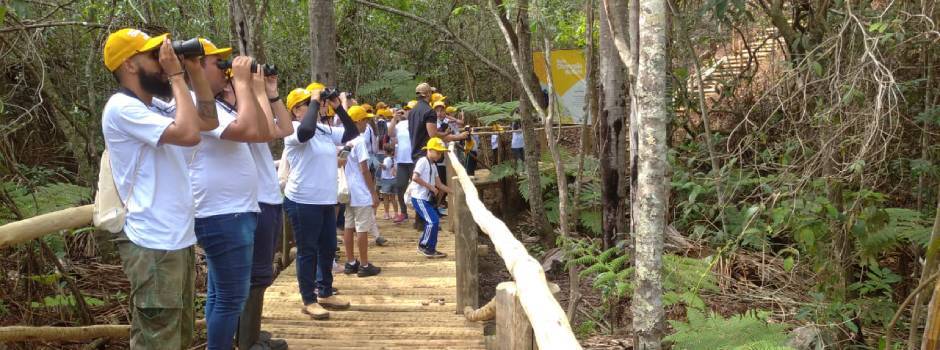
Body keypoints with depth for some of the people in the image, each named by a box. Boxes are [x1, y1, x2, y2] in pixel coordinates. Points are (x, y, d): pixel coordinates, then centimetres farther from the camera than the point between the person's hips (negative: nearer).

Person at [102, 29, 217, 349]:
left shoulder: (155, 107, 12)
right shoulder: (122, 107, -15)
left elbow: (210, 121, 17)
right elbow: (189, 134, -25)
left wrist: (195, 70, 7)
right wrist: (176, 75, -16)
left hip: (179, 239, 10)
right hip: (153, 245, -10)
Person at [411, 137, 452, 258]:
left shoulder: (433, 166, 15)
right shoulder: (423, 161, -12)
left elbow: (439, 184, 15)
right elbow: (415, 177, -24)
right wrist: (431, 187, -20)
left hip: (426, 198, 9)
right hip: (419, 198, -9)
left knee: (434, 221, 9)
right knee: (433, 221, -13)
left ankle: (430, 249, 18)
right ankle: (423, 246, -1)